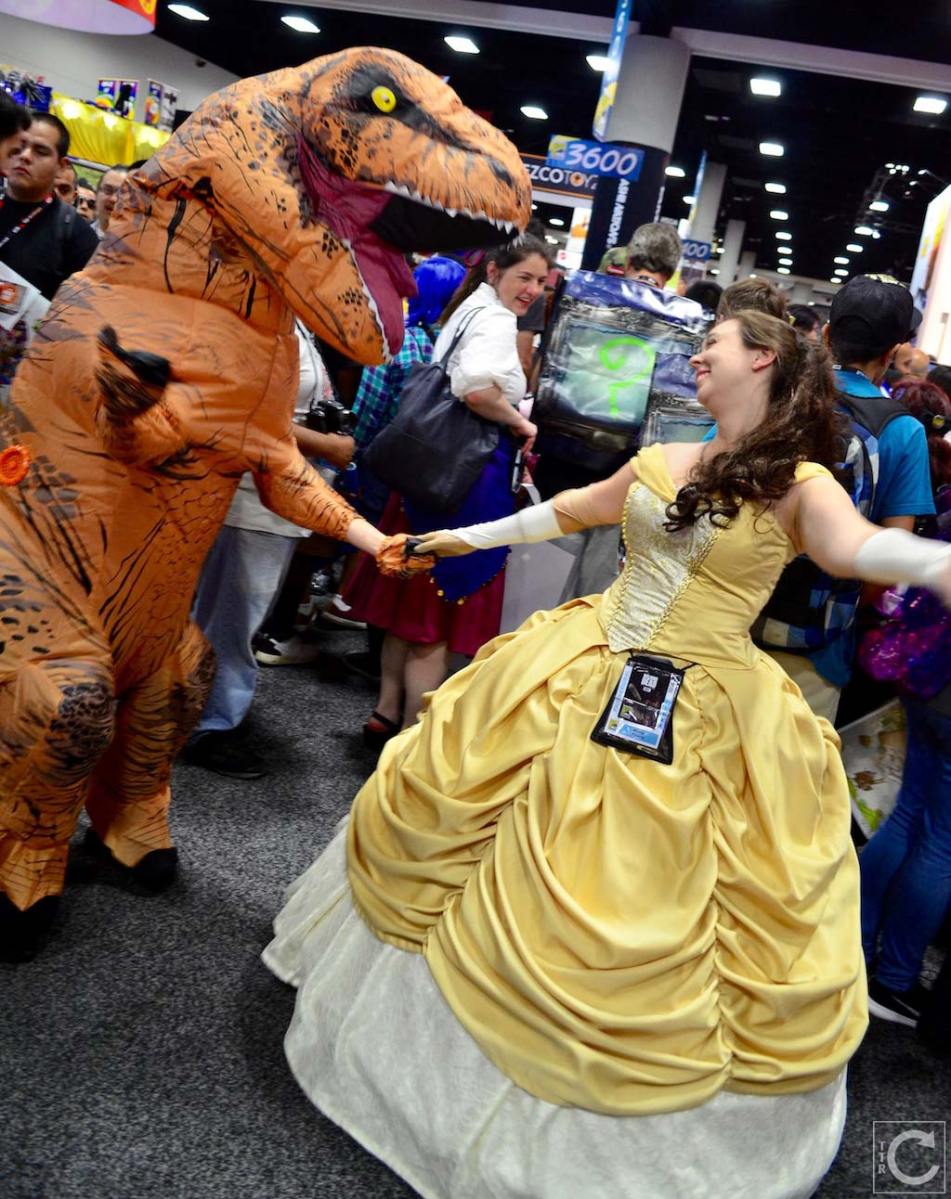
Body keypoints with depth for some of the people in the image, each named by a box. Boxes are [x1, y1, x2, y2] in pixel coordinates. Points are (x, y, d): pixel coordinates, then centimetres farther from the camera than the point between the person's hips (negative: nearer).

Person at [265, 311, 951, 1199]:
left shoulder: (800, 483, -8)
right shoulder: (656, 463, 7)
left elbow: (854, 546, -28)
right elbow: (570, 510, 21)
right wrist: (475, 536, 27)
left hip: (704, 727, -5)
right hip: (574, 688, 5)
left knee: (645, 921, 5)